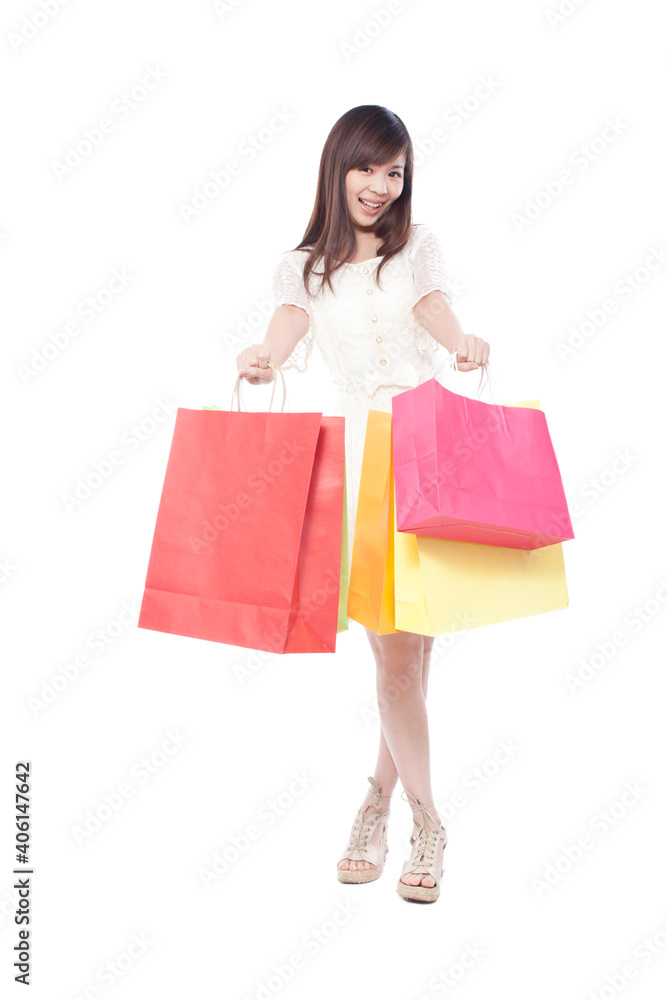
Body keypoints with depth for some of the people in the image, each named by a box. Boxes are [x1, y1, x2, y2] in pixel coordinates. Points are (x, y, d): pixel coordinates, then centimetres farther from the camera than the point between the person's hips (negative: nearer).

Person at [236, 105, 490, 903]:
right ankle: (427, 826, 14)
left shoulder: (417, 248, 15)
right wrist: (260, 365, -31)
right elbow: (283, 334, -7)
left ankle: (378, 800, 25)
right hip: (360, 459, -1)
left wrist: (464, 347, -29)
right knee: (394, 653, -4)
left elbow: (436, 313, -4)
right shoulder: (305, 267, 13)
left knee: (415, 644, 2)